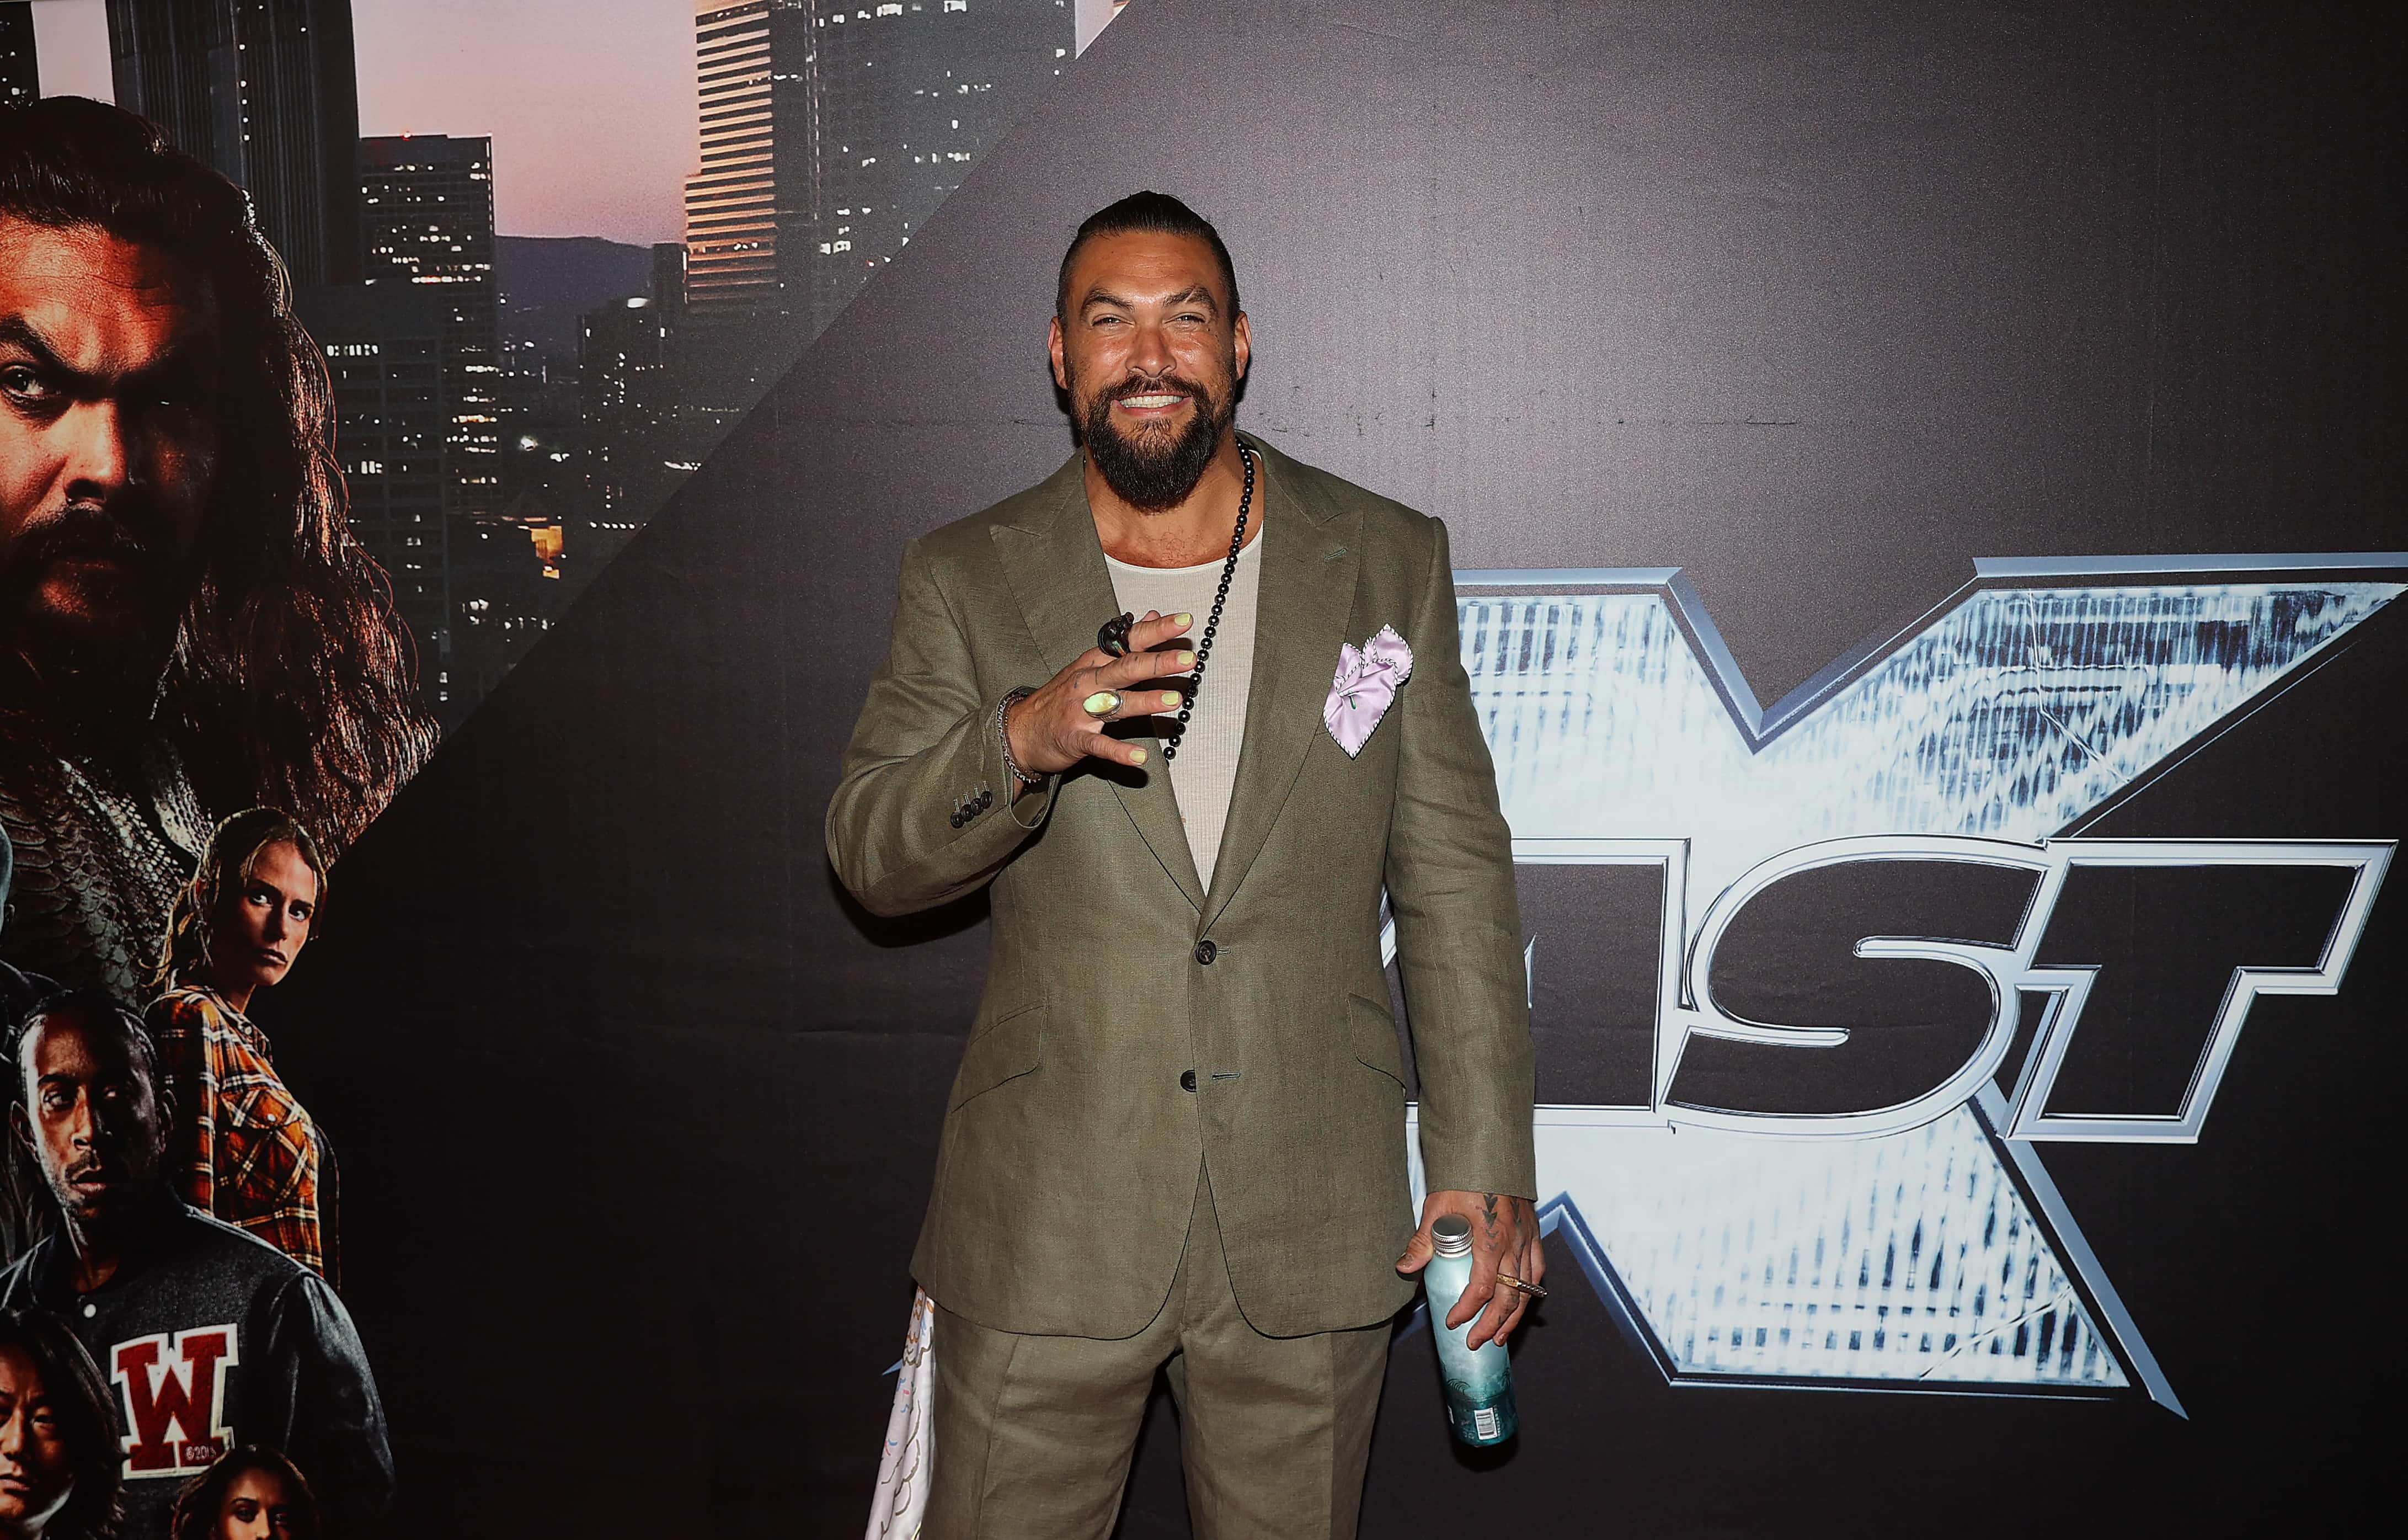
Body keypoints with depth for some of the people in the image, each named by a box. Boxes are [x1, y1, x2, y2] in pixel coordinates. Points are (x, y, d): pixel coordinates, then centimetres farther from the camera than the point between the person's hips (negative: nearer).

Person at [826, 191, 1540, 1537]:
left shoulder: (1389, 563, 2)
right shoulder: (967, 581, 1)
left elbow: (1457, 879, 2)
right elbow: (871, 855, -4)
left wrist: (1486, 1161, -1)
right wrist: (1024, 739, -25)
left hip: (1314, 1229, 1)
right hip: (1047, 1226, 0)